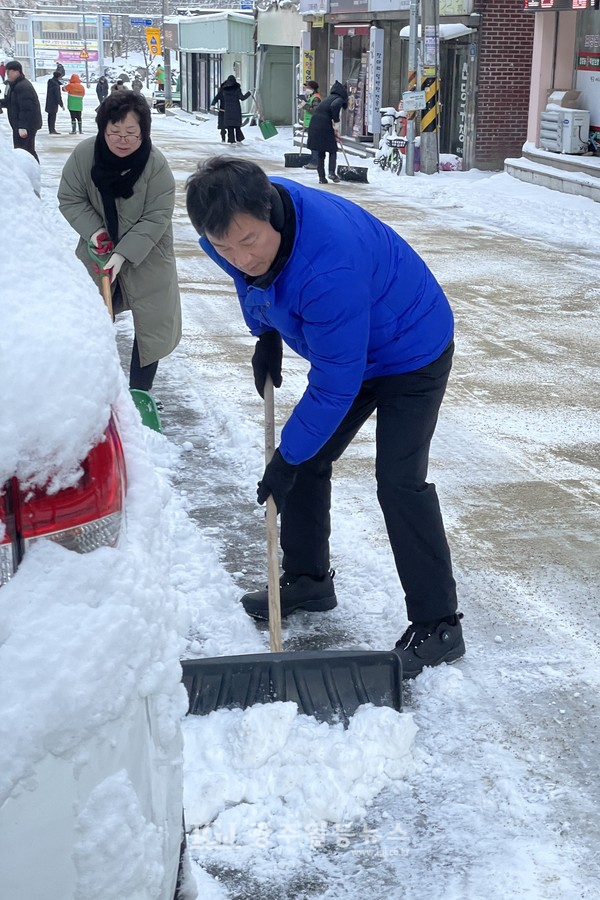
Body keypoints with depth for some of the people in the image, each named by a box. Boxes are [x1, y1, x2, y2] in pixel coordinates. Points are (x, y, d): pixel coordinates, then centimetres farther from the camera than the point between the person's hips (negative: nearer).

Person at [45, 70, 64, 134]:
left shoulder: (50, 82, 8)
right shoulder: (56, 84, -19)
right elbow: (58, 96, -18)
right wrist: (61, 105, -12)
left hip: (49, 102, 9)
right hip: (53, 103, -9)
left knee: (50, 116, 12)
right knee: (53, 116, -6)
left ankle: (50, 130, 17)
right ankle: (52, 130, -5)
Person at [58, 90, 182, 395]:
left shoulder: (156, 164, -24)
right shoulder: (84, 154, -18)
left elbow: (156, 218, -22)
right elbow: (70, 199, -6)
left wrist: (123, 254, -28)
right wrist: (93, 231, -22)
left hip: (146, 256, -2)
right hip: (98, 251, 2)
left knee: (152, 325, 2)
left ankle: (139, 395, 18)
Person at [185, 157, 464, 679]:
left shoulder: (330, 263, -42)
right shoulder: (230, 232, -18)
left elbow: (336, 383, -33)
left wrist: (287, 459, -24)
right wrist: (266, 334, 4)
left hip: (413, 351, -8)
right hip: (346, 348, 8)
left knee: (399, 482, -15)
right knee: (306, 460, 10)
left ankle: (438, 626, -6)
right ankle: (308, 580, 29)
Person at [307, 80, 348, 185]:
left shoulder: (328, 98, 25)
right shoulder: (339, 99, 0)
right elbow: (334, 106, -24)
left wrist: (335, 130, 37)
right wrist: (336, 122, -17)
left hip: (314, 126, 7)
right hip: (324, 127, -7)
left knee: (320, 153, 14)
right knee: (333, 150, 10)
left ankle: (322, 177, 13)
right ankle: (332, 172, -5)